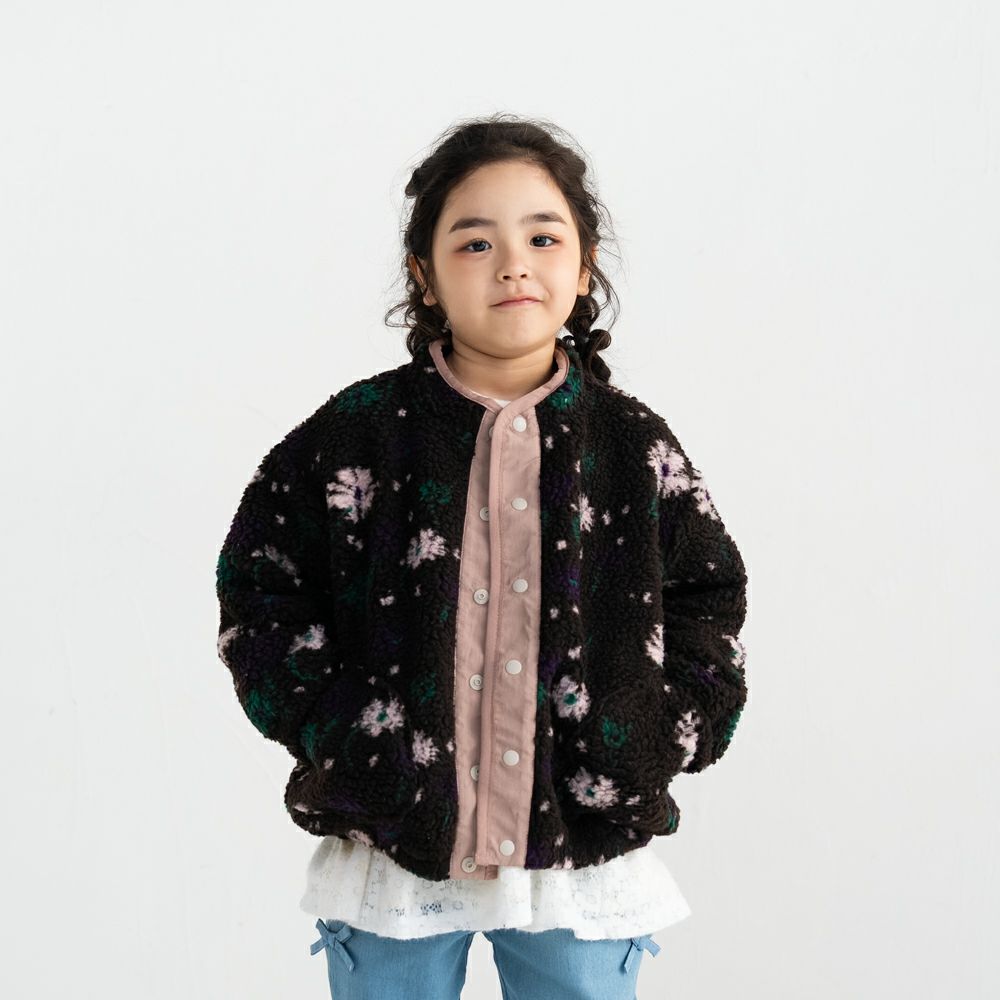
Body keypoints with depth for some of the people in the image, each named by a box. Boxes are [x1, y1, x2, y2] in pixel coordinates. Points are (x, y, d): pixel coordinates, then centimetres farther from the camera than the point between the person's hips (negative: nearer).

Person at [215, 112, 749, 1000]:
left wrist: (666, 736, -1)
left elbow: (710, 595, 10)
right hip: (392, 842, -1)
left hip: (582, 851, 1)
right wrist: (331, 728, -7)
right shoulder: (360, 434, -4)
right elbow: (257, 584, 1)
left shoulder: (635, 446, 0)